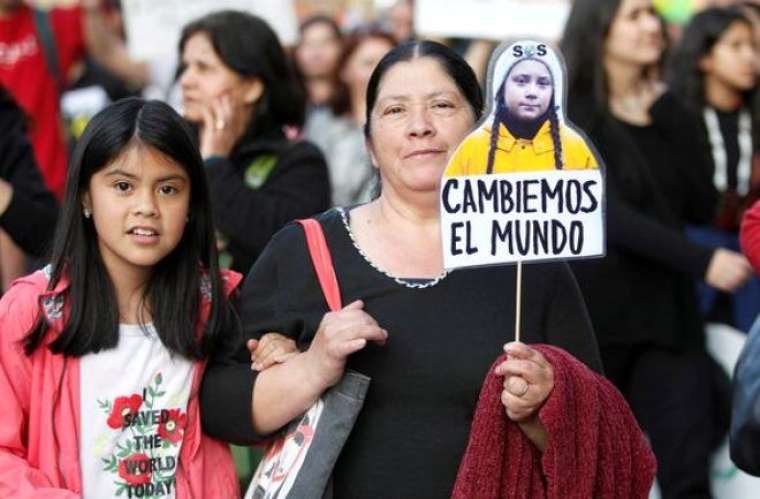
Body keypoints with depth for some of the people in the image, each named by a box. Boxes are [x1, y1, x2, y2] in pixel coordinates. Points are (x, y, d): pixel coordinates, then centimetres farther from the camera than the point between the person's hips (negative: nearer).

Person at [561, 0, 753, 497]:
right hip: (593, 311, -4)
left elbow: (703, 205, 1)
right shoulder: (571, 114, -7)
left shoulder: (668, 109, 10)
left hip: (667, 309, 4)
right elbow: (609, 213, -18)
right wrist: (702, 262, -26)